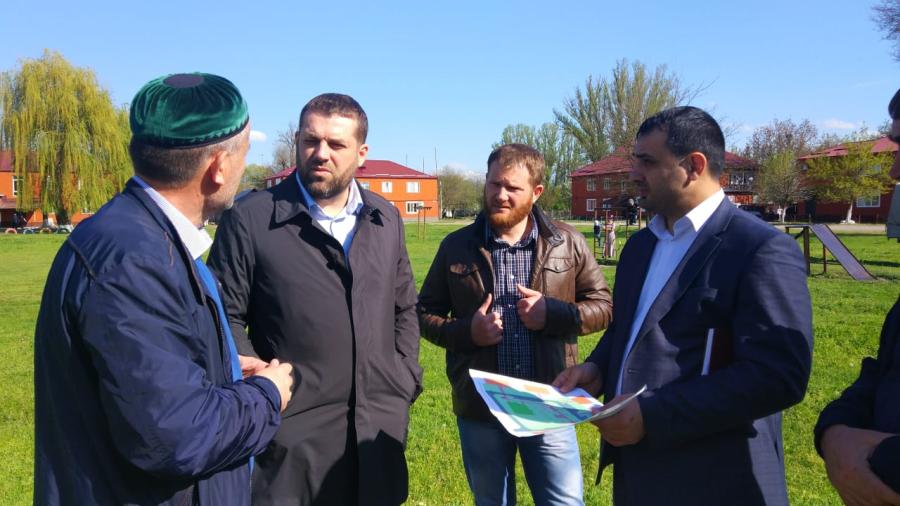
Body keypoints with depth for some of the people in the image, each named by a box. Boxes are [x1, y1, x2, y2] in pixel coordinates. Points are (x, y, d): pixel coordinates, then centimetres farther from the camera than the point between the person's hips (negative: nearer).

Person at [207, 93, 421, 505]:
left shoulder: (385, 218, 8)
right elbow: (225, 317, -5)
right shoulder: (250, 219, -8)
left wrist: (407, 378, 7)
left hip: (379, 428, 5)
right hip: (292, 433, -4)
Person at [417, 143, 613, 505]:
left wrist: (554, 313, -15)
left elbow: (603, 305, 4)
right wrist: (466, 331, -13)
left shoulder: (567, 243, -1)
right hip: (479, 409, 1)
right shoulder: (456, 246, 0)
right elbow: (425, 313, 7)